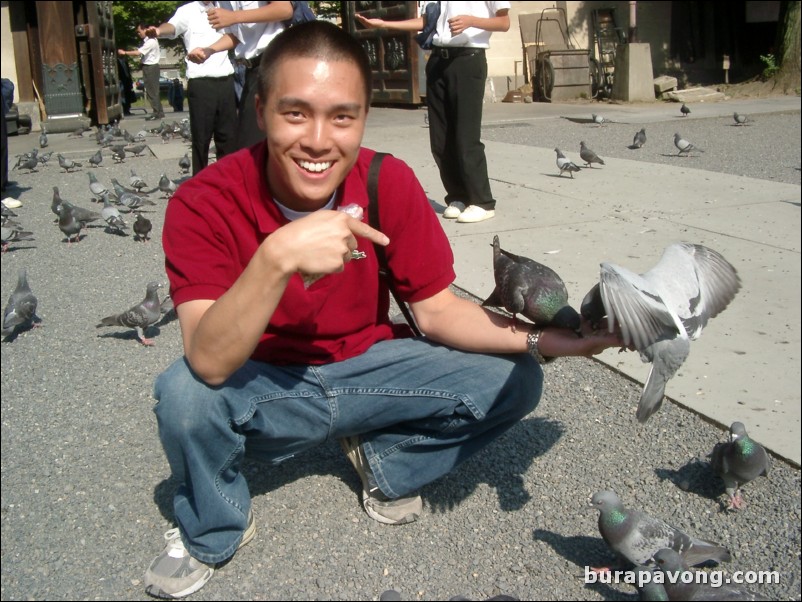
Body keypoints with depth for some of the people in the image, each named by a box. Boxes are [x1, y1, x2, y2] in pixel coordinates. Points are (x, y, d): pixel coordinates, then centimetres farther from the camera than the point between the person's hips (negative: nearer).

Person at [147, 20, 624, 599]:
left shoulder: (390, 183, -15)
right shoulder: (205, 202, -23)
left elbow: (438, 311, -10)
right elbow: (209, 363, -33)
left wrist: (543, 339, -25)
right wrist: (276, 258, -48)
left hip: (367, 366, 3)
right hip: (261, 384, -2)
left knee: (514, 380, -13)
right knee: (185, 394, -34)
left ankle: (385, 460, 13)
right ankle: (212, 532, 1)